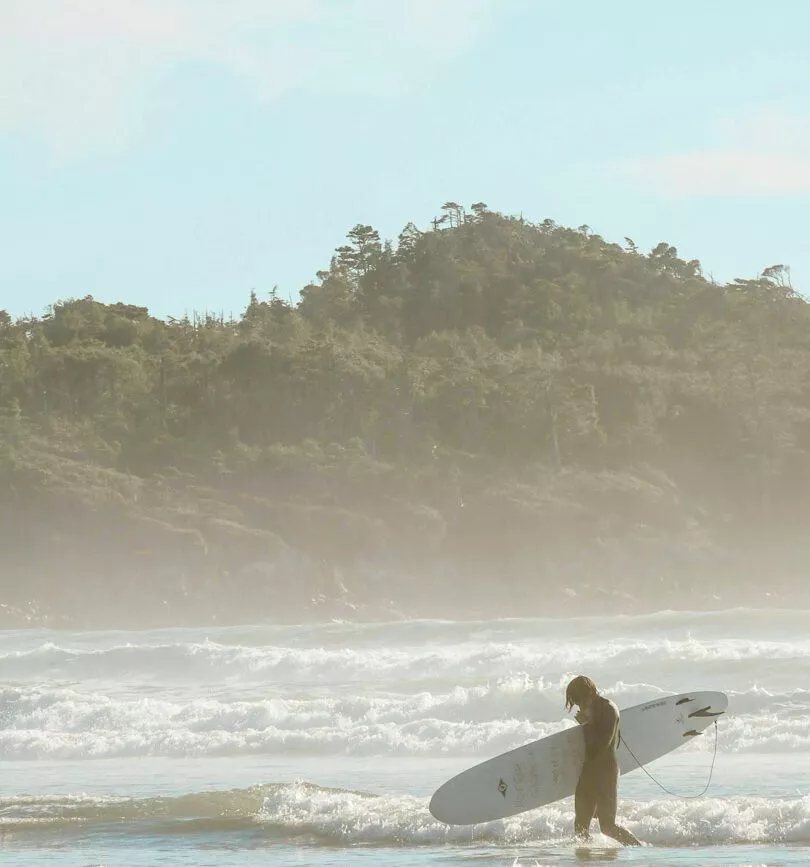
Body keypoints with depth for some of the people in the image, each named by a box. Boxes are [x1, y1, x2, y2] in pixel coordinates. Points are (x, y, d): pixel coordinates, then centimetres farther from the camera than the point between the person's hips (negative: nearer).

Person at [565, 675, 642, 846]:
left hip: (605, 769, -9)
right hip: (591, 769, 9)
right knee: (580, 825, 6)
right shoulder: (594, 708, 15)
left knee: (607, 826, -9)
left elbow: (604, 742, -21)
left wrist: (586, 724, -14)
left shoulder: (608, 709, -12)